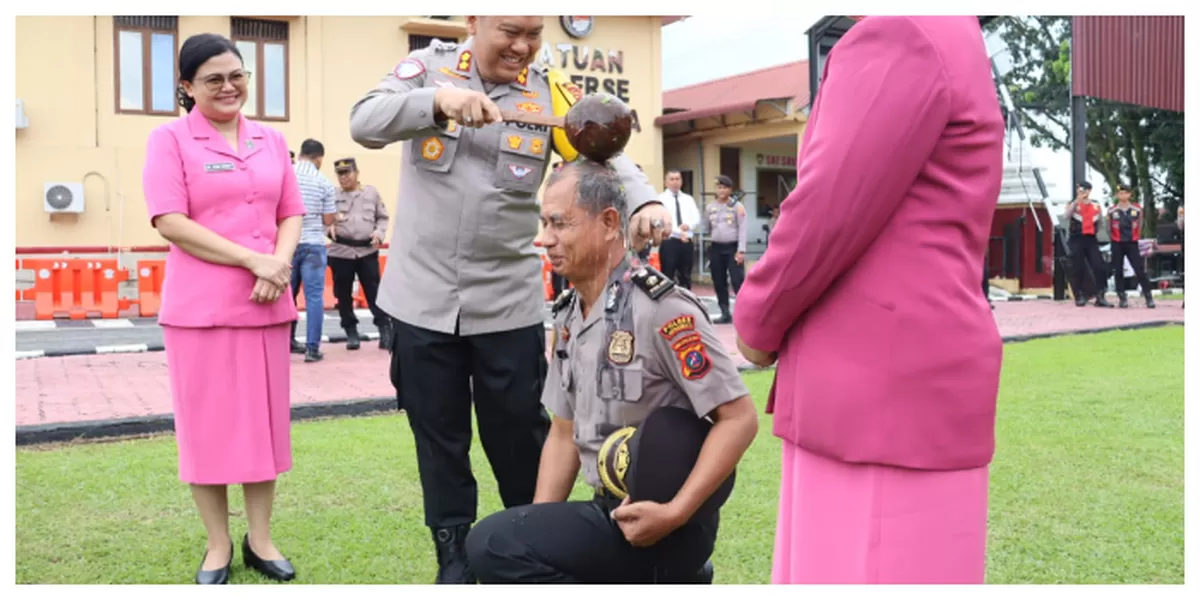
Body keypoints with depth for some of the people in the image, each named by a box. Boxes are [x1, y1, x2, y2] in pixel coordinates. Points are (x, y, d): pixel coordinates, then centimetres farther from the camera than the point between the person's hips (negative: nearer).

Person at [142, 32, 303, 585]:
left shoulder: (271, 141, 12)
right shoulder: (170, 138, -2)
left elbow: (292, 213, 13)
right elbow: (169, 222, -11)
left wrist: (280, 263, -8)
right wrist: (252, 260, -16)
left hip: (266, 305, 4)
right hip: (199, 307, -4)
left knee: (264, 421, 9)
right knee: (207, 425, 5)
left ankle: (260, 539, 22)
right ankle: (218, 546, 20)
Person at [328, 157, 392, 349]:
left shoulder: (371, 192, 8)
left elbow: (383, 217, 12)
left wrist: (379, 233, -4)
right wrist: (329, 228, -15)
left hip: (368, 251, 0)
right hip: (341, 252, 1)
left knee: (374, 292, -1)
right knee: (343, 294, 6)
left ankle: (385, 329, 7)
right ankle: (351, 333, 18)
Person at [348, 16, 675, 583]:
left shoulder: (549, 89, 0)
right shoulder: (429, 65, -1)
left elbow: (603, 152, -10)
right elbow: (364, 123, -13)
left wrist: (642, 200, -31)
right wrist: (438, 100, -31)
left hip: (508, 303, 0)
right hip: (424, 298, 1)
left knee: (519, 433, 9)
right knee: (439, 436, 13)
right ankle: (454, 554, 30)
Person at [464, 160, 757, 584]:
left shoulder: (661, 309, -18)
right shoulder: (569, 317, 8)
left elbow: (739, 419, -18)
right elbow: (564, 433, 13)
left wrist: (674, 514, -25)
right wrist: (539, 531, 3)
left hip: (664, 526, -9)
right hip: (612, 515, 9)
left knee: (492, 544, -21)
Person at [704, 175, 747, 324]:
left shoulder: (737, 207, -2)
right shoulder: (710, 208, 8)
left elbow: (742, 229, -7)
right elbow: (706, 229, 20)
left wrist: (741, 250, -13)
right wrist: (714, 238, 12)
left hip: (733, 247, -4)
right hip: (716, 248, 4)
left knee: (738, 281, -11)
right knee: (719, 282, 6)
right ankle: (725, 313, 15)